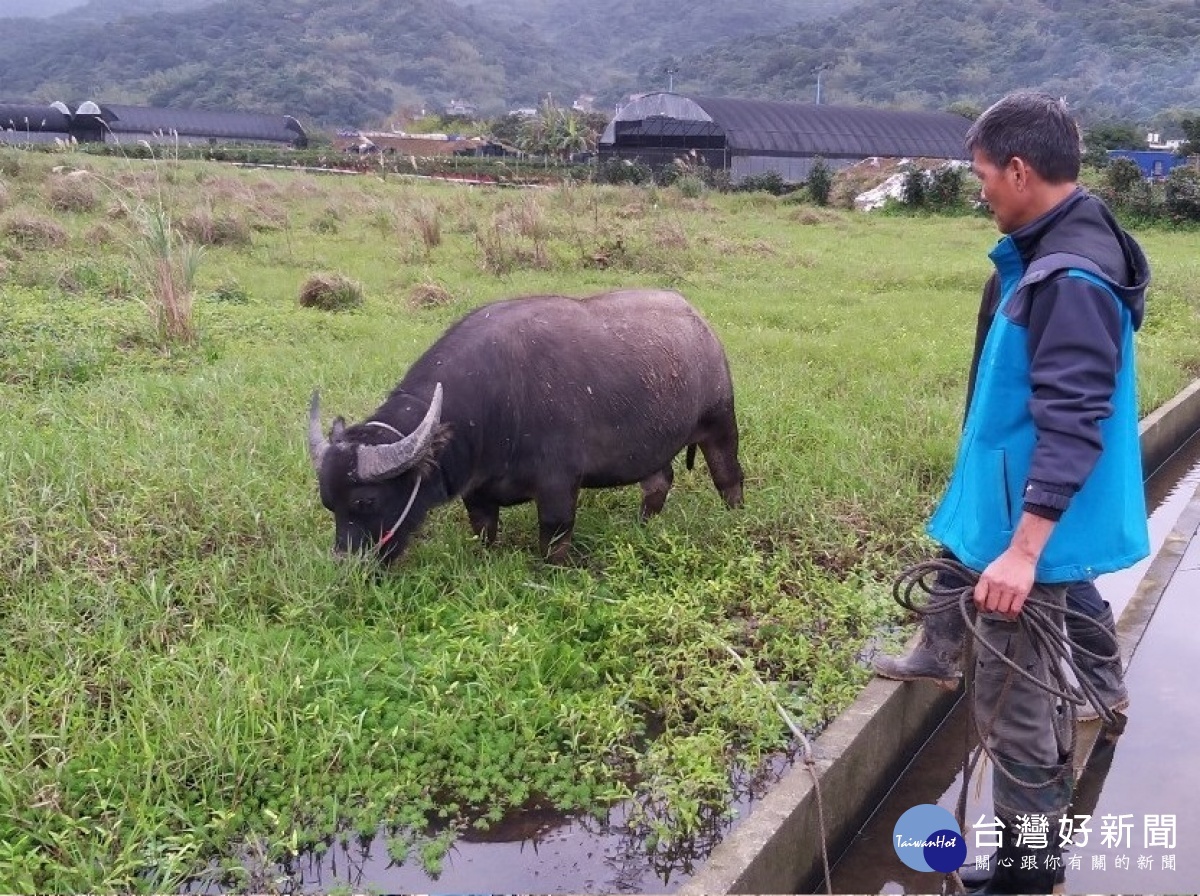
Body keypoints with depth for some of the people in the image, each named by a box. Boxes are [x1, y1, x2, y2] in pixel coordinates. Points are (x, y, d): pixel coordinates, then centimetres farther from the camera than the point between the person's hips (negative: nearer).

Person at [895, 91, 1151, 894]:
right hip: (1034, 520, 10)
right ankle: (1044, 828, 40)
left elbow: (1072, 430, -26)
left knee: (1011, 703, 1)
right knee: (1031, 684, 22)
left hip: (1034, 530, -10)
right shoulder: (1055, 254, 8)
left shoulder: (1070, 279, -22)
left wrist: (1023, 548, -27)